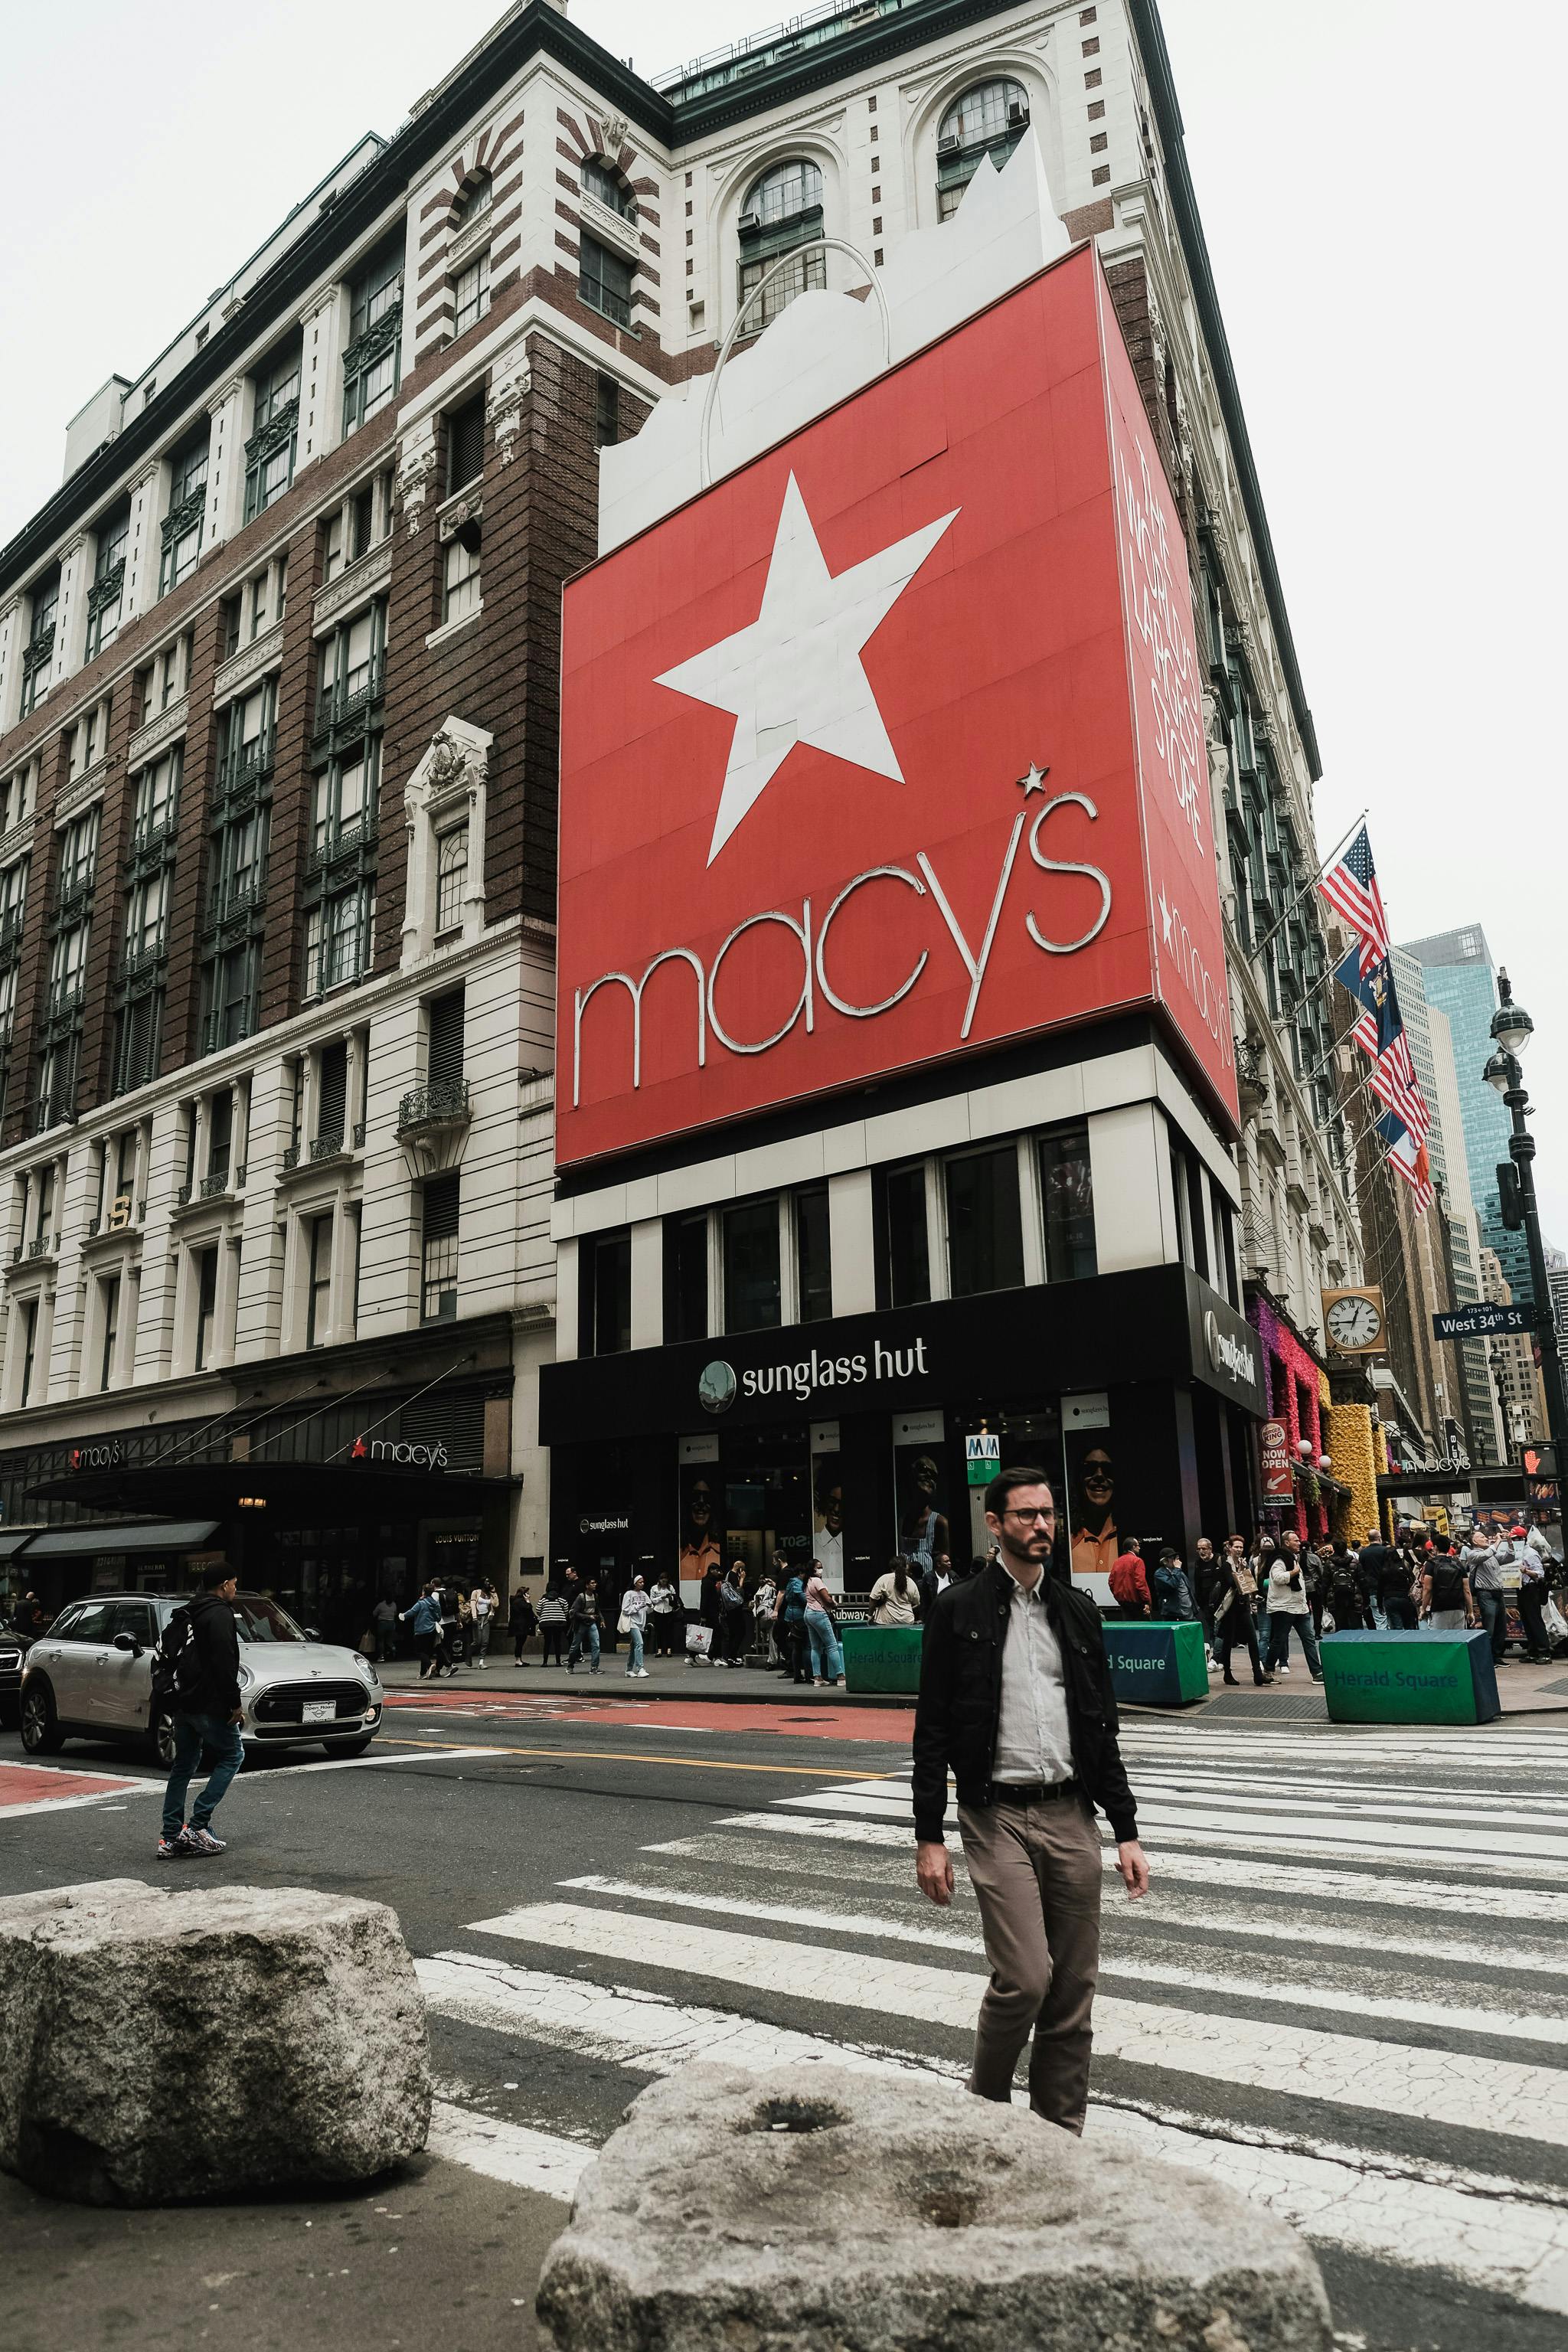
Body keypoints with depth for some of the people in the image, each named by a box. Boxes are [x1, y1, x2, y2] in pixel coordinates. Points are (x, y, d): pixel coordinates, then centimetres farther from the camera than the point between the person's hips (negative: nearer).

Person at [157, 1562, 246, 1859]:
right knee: (232, 1755, 4)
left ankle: (171, 1838, 11)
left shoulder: (191, 1613, 16)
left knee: (183, 1765, 14)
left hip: (184, 1702, 9)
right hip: (210, 1705, -9)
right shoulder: (220, 1614, -13)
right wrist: (235, 1703, -16)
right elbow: (224, 1664, -21)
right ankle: (197, 1826, -4)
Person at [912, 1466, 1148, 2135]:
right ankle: (984, 2102, 17)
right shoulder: (960, 1610, -4)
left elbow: (1102, 1729, 12)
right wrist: (930, 1838, -7)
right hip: (997, 1816, -4)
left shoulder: (1077, 1610, 9)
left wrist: (1126, 1832, 8)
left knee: (1073, 1994, 8)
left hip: (1071, 1816, 4)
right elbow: (932, 1733, -3)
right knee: (1025, 1978, -10)